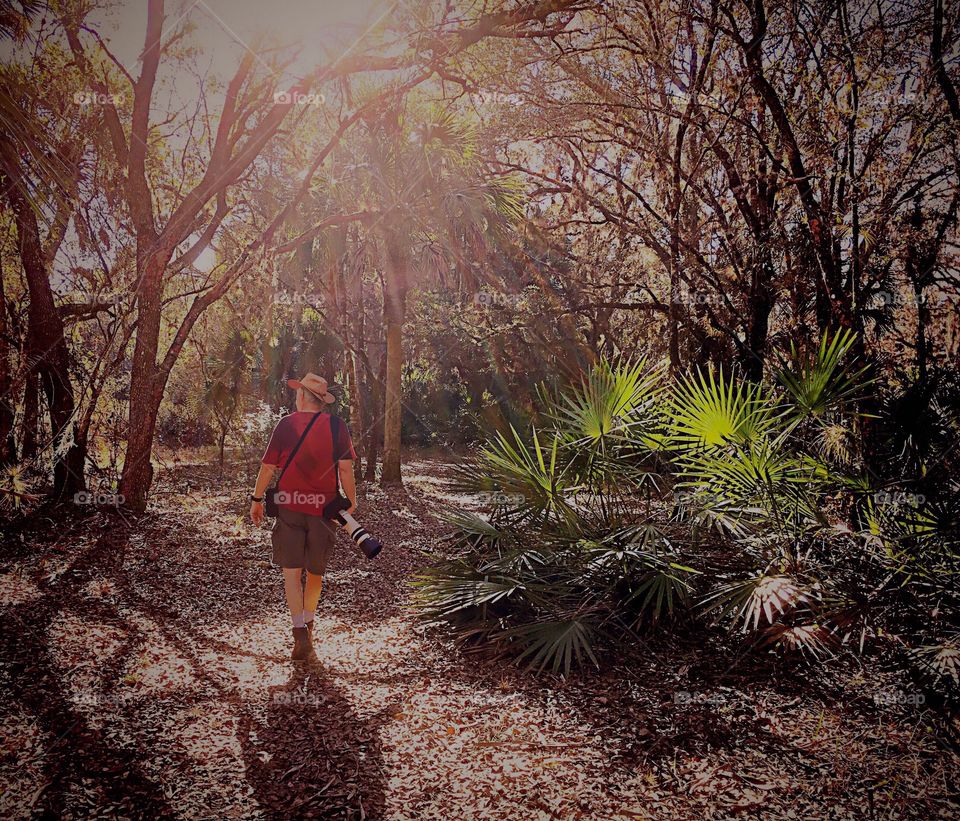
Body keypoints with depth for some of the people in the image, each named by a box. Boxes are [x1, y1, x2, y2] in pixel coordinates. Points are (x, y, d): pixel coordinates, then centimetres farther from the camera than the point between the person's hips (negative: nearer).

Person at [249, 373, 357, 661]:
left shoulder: (286, 424, -2)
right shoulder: (336, 426, -2)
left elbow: (268, 466, 0)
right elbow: (345, 467, -6)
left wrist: (256, 499, 11)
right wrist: (351, 501, 3)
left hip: (289, 505, -1)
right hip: (323, 506, 1)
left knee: (291, 572, 3)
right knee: (315, 571, 17)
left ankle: (300, 634, -9)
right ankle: (308, 626, 31)